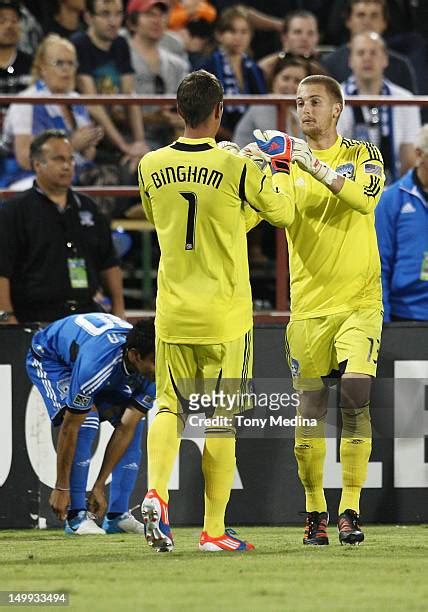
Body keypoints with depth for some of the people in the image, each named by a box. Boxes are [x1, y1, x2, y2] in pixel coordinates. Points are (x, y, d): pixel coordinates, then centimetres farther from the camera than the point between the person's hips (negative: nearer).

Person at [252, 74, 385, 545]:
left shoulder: (362, 155, 5)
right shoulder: (287, 164, 8)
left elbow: (364, 198, -17)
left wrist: (312, 163, -24)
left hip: (359, 301, -2)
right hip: (308, 306, 2)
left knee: (355, 396, -15)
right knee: (310, 408, 1)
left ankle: (350, 510, -9)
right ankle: (315, 511, 13)